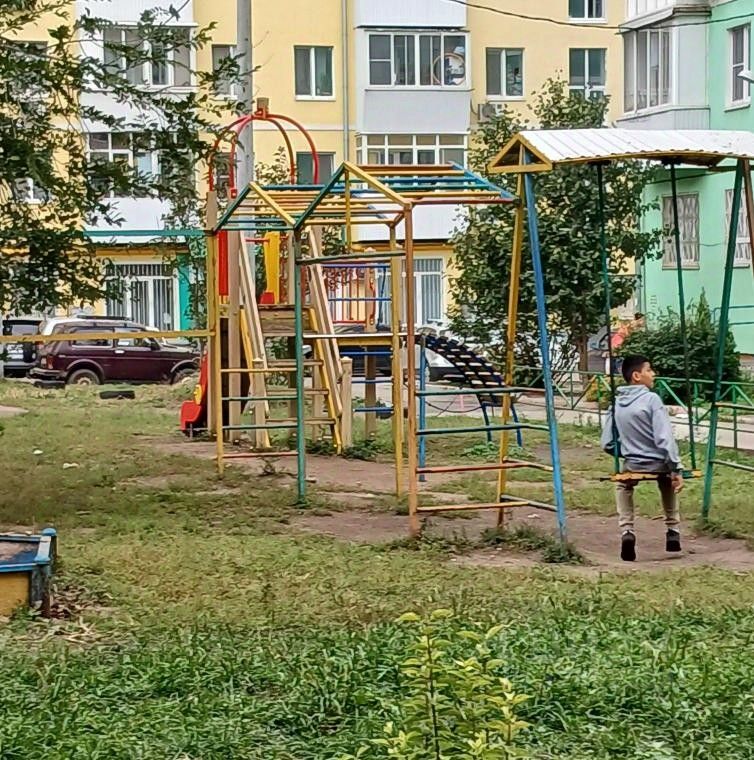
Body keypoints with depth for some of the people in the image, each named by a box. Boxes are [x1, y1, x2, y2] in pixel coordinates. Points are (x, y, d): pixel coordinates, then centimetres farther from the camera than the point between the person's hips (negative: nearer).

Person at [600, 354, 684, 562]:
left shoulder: (616, 404, 1)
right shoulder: (651, 399, -14)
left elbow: (608, 445, 5)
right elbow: (665, 438, -20)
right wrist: (677, 469, -17)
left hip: (632, 467, 2)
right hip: (659, 465, -2)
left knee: (622, 485, 34)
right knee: (669, 481, 33)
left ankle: (626, 530, 13)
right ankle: (673, 532, 31)